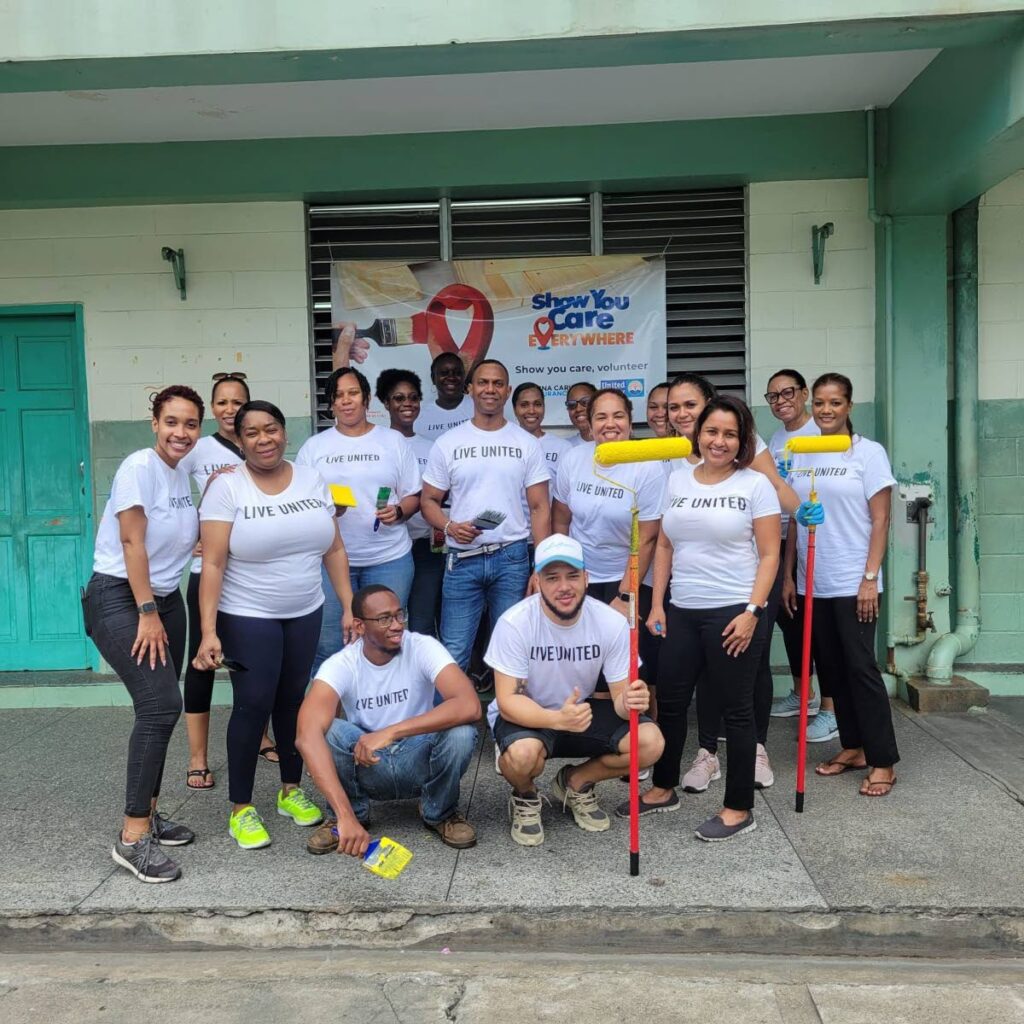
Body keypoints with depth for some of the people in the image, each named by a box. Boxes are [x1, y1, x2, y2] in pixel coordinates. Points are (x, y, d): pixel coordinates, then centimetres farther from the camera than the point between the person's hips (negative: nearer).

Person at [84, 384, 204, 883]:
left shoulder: (187, 474, 9)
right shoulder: (140, 466, -14)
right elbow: (132, 544, -17)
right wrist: (147, 613, -18)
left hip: (165, 598, 8)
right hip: (118, 597, -8)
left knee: (161, 709, 9)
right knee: (161, 705, -18)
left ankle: (147, 814, 24)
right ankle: (132, 837, -11)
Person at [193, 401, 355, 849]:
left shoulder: (311, 479, 2)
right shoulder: (226, 487, -11)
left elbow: (334, 549, 6)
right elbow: (212, 564, -15)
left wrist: (349, 606, 1)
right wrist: (209, 630, -21)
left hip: (305, 613, 4)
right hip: (248, 618, -4)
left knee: (293, 699, 12)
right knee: (253, 705, -3)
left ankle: (291, 790, 29)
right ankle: (241, 809, 11)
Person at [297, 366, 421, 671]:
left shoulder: (393, 441, 9)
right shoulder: (314, 447, 9)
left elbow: (413, 496, 8)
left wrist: (398, 512, -12)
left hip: (389, 558, 0)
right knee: (328, 644, 2)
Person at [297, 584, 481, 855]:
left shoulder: (423, 648, -19)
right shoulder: (340, 665, -19)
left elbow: (469, 706, -35)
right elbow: (307, 735, -36)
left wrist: (390, 732, -41)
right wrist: (345, 816, -46)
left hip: (420, 763, 0)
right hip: (369, 769, 0)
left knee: (461, 732, -31)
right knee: (328, 731, -30)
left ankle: (439, 813, -1)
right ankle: (355, 812, -1)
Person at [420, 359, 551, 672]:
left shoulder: (527, 444, 4)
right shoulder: (447, 443, 4)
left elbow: (539, 508, 3)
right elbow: (429, 501, 7)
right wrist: (449, 527, -15)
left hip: (512, 559, 0)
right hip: (462, 560, 0)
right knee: (453, 654, 3)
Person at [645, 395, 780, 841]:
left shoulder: (755, 484, -4)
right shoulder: (677, 480, 8)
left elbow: (769, 555, -6)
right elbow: (664, 546, 12)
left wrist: (752, 612, -14)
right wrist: (657, 604, 6)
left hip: (734, 612, -5)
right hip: (682, 611, 5)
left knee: (734, 708, 4)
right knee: (670, 701, 14)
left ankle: (739, 808, 18)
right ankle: (664, 787, 33)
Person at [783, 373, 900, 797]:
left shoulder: (868, 452, -4)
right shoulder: (800, 456, 9)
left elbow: (880, 520, -7)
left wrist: (870, 577, -13)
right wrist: (788, 575, 8)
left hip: (852, 583, -5)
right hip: (812, 583, 5)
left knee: (860, 666, -4)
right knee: (830, 667, 10)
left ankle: (883, 762, 5)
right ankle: (853, 747, 23)